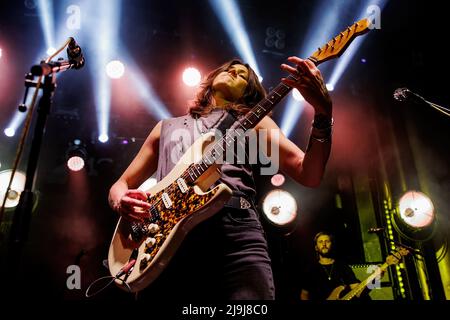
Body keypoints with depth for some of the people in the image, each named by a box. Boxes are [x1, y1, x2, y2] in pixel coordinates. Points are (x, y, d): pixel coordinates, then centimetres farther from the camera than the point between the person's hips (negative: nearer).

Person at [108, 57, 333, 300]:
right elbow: (120, 185, 27)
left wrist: (323, 111, -9)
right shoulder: (167, 127, 27)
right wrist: (121, 202, 3)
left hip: (235, 231, -2)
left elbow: (309, 175, 6)